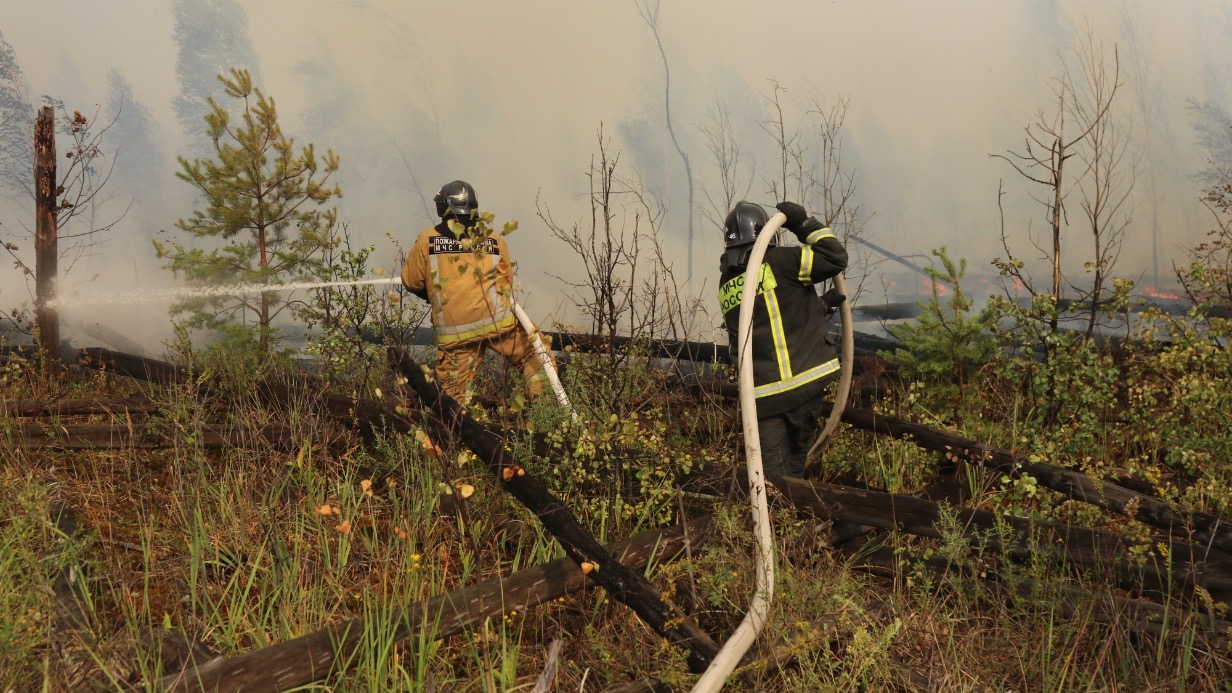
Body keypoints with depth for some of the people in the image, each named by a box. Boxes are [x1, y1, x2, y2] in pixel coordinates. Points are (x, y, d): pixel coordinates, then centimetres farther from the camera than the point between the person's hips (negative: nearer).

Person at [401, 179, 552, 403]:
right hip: (498, 321, 0)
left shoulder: (426, 240, 1)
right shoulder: (495, 240, 6)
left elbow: (411, 282, 9)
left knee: (453, 393, 10)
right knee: (537, 361, 12)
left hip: (454, 332, 0)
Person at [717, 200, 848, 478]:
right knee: (796, 456, 15)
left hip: (760, 392, 4)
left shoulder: (725, 286, 14)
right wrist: (804, 224, 1)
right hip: (800, 381, -4)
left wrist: (820, 307, 22)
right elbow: (835, 257, -8)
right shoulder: (776, 262, -7)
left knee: (773, 472, 6)